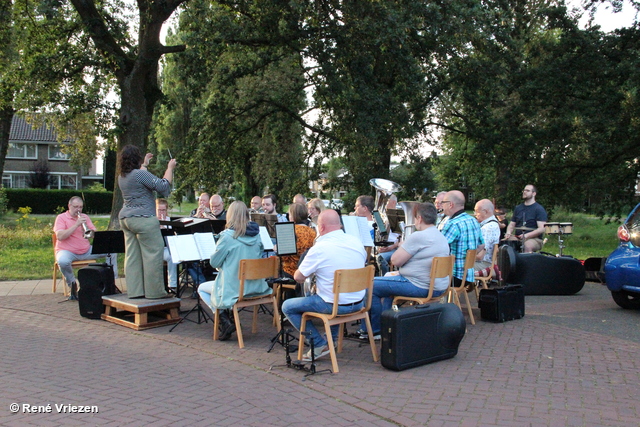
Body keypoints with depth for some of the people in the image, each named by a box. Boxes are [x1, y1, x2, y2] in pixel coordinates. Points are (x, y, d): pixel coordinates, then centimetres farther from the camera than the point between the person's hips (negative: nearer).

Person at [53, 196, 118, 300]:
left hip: (86, 251, 5)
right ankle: (72, 286, -12)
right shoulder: (61, 218, -1)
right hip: (67, 251, -4)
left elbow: (95, 234, 4)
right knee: (62, 261, -39)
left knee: (111, 252, -8)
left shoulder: (85, 217, 12)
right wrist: (76, 225, -21)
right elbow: (60, 236, -17)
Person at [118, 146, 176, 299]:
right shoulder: (140, 174, -15)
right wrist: (170, 168, -3)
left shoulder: (122, 176, 12)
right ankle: (155, 291, -1)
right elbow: (163, 186, -16)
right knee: (153, 254, -3)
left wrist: (144, 164, 43)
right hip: (143, 219, -9)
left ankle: (135, 291, 13)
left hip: (126, 218, 9)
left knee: (132, 256, 9)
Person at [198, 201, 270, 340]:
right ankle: (227, 319, 20)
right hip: (256, 286, 7)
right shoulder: (256, 233, -1)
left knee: (201, 289, 20)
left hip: (234, 289, -7)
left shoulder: (227, 236, -18)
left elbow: (214, 262, -10)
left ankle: (224, 319, 2)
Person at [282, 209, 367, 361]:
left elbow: (298, 278, -12)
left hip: (334, 306, -7)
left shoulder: (319, 249, -18)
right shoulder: (357, 242, -1)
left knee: (287, 306, 8)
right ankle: (331, 339, 36)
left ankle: (319, 344, 3)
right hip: (358, 303, 7)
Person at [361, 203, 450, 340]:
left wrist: (402, 245, 2)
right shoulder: (441, 237, 12)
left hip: (421, 287, -10)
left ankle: (375, 330, 12)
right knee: (388, 278, 30)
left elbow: (395, 260, -15)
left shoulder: (418, 236, -19)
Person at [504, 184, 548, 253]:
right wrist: (508, 232, -2)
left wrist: (527, 235, -24)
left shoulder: (539, 209, -2)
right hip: (517, 238, 5)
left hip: (534, 238, -5)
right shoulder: (518, 208, 16)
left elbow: (542, 229, -12)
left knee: (527, 245, -37)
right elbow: (512, 224, 20)